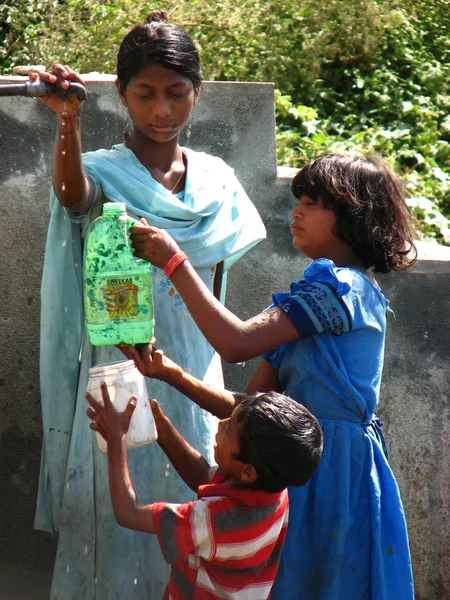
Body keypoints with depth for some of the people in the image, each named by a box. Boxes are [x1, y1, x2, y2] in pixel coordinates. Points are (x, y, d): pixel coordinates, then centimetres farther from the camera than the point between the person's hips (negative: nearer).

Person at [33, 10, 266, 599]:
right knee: (118, 513, 2)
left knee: (187, 511, 10)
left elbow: (214, 301, 12)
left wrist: (220, 387, 13)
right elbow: (71, 194, -34)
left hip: (193, 374, 4)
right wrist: (68, 123, -53)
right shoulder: (103, 173, -8)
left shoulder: (215, 179, 5)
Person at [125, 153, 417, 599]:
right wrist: (174, 376, -1)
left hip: (335, 471, -9)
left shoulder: (341, 287, -11)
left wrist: (174, 262, -15)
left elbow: (236, 343, -21)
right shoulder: (310, 299, 18)